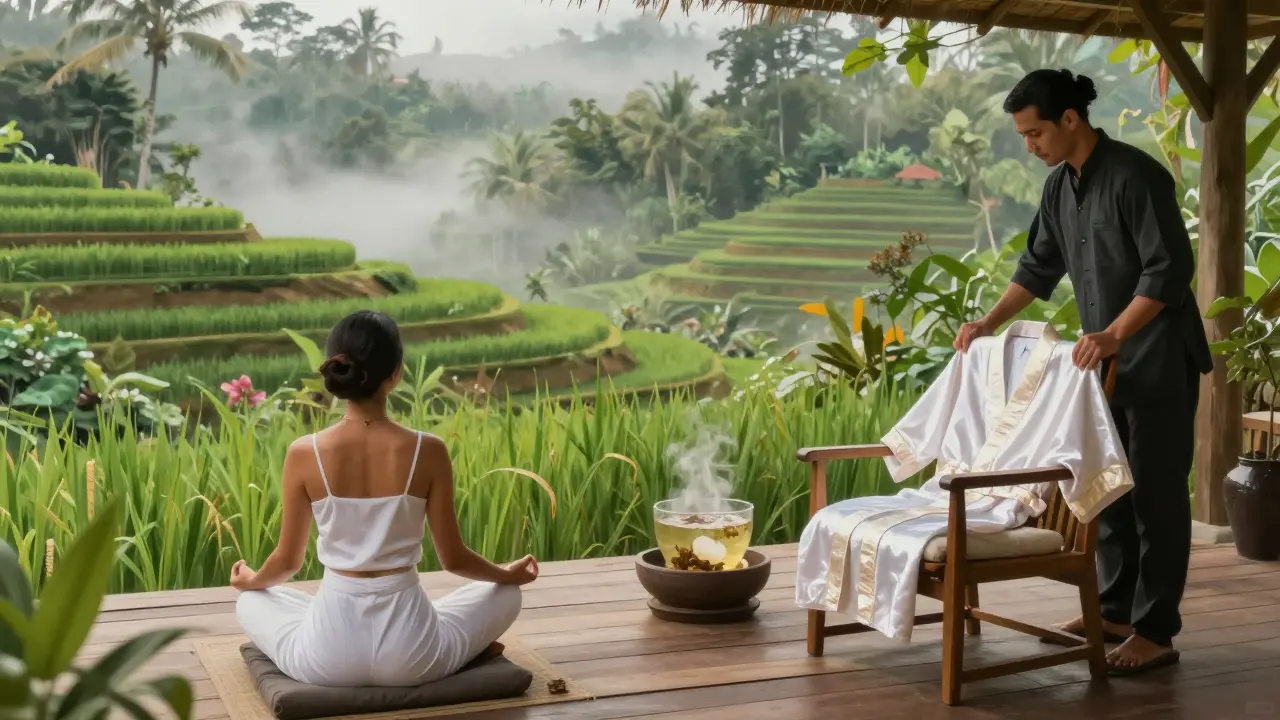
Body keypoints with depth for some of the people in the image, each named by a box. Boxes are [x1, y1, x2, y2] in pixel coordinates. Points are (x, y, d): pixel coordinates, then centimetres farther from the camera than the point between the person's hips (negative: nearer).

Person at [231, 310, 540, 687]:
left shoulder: (304, 453, -9)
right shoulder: (428, 451, -12)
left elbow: (288, 560, 3)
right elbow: (454, 559, -1)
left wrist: (250, 581, 27)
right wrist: (510, 574, 20)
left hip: (328, 656, 0)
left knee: (250, 602, 33)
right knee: (505, 595, 28)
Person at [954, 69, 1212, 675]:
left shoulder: (1136, 176, -18)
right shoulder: (1060, 186, 7)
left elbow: (1169, 269, -22)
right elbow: (1039, 267, 17)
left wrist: (1113, 334, -30)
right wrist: (990, 322, 9)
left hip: (1157, 360, -8)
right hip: (1107, 360, 8)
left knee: (1155, 491, -3)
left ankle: (1155, 631, 2)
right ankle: (1117, 610, 23)